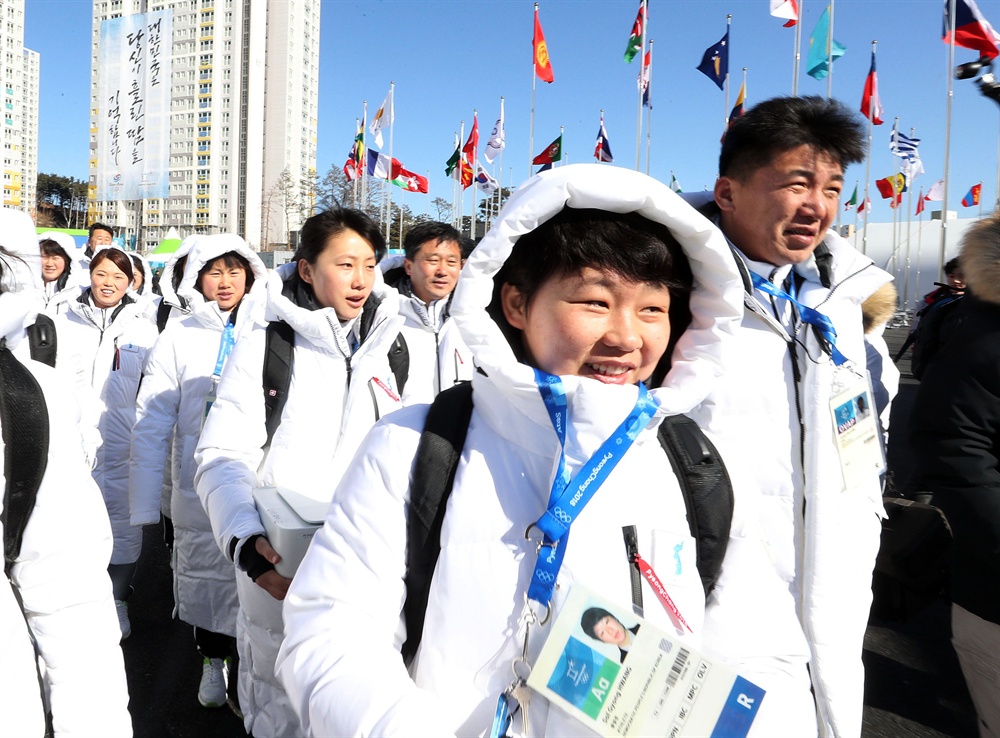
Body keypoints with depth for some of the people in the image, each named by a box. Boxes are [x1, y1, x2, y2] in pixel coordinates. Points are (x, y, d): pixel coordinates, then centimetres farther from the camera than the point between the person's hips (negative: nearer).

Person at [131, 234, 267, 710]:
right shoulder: (178, 339, -1)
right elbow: (151, 426, -3)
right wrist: (144, 510, -6)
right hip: (200, 492, 0)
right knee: (204, 581, 13)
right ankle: (213, 662, 39)